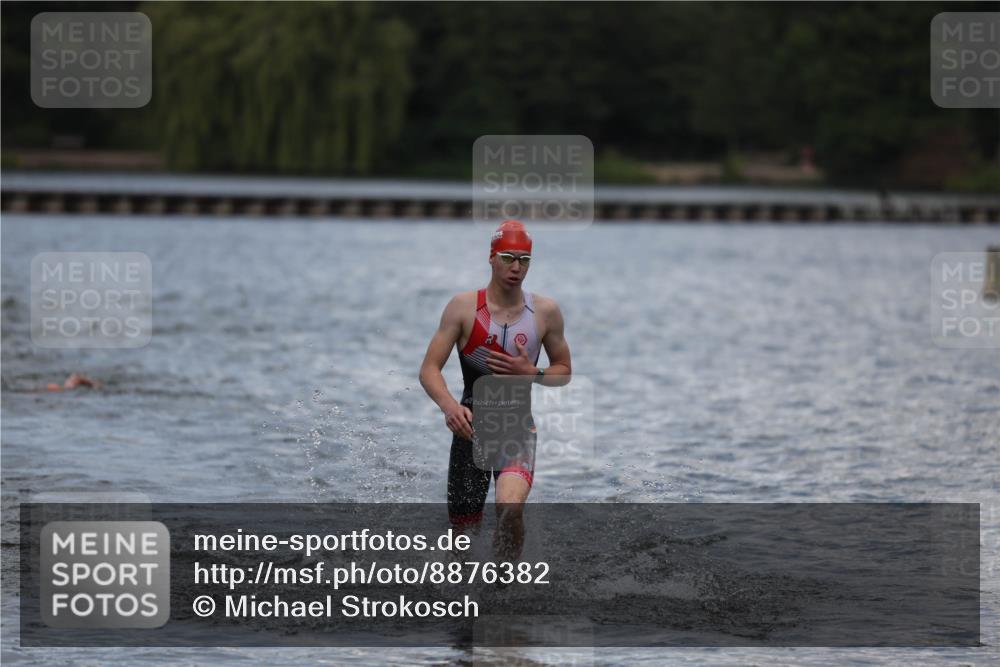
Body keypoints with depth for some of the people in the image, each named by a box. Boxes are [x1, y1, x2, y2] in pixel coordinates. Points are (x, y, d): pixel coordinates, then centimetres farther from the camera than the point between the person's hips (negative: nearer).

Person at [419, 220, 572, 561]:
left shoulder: (545, 312, -1)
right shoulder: (464, 306, -6)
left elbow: (564, 371, 11)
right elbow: (429, 369, -9)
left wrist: (531, 373, -11)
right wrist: (449, 405, -29)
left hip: (518, 427, 0)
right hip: (471, 425, 0)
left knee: (510, 506, -30)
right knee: (464, 531, 9)